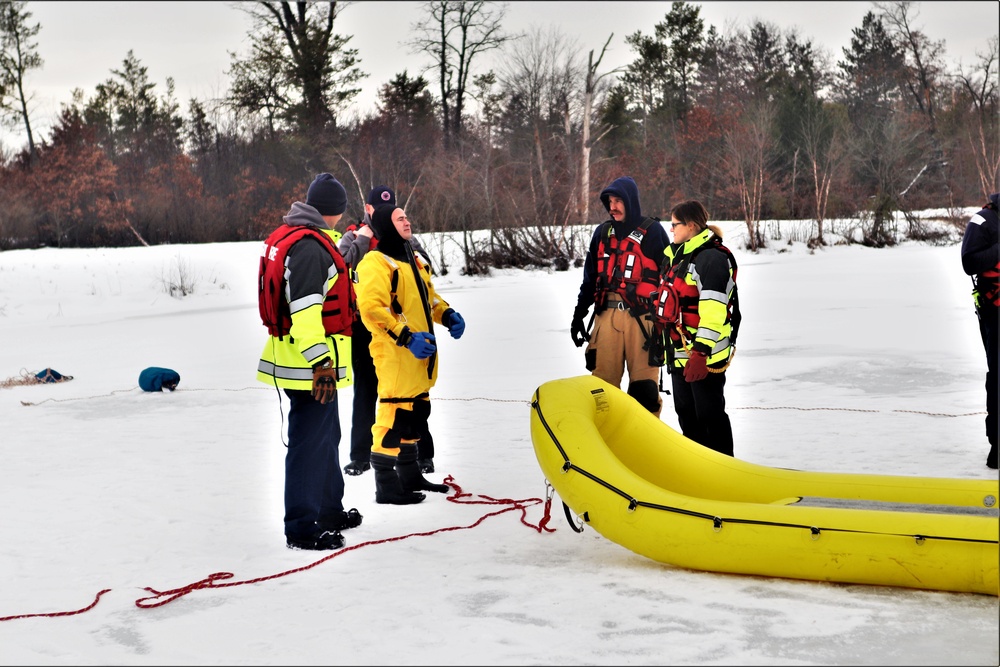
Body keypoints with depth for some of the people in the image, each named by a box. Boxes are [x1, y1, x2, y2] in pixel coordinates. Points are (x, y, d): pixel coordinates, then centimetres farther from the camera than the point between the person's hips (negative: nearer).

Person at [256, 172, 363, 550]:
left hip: (310, 361, 11)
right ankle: (302, 528, 2)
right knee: (310, 441, -4)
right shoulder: (310, 246, -20)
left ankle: (329, 510, 36)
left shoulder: (288, 236, 13)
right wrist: (321, 363, -28)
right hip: (311, 364, -11)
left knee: (326, 434, 22)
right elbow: (305, 310, -26)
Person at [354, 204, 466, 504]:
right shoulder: (376, 263, -12)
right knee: (394, 414, -9)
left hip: (420, 356, 10)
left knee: (415, 415, 18)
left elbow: (429, 296, 27)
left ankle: (410, 475, 31)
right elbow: (371, 308, -22)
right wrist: (406, 337, -26)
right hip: (395, 355, -10)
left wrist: (448, 315, 6)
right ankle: (386, 485, -3)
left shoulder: (414, 260, 18)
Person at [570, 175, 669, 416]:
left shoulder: (652, 232, 2)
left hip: (641, 317, -4)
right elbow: (590, 277, 20)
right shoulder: (603, 232, 15)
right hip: (606, 316, 4)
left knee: (644, 387, -4)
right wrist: (579, 314, 15)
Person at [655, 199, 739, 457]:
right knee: (686, 413, 17)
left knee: (709, 414, -3)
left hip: (705, 353, -10)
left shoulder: (711, 258, -16)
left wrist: (701, 352, -28)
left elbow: (713, 310, -24)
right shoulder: (677, 255, 16)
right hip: (679, 351, 10)